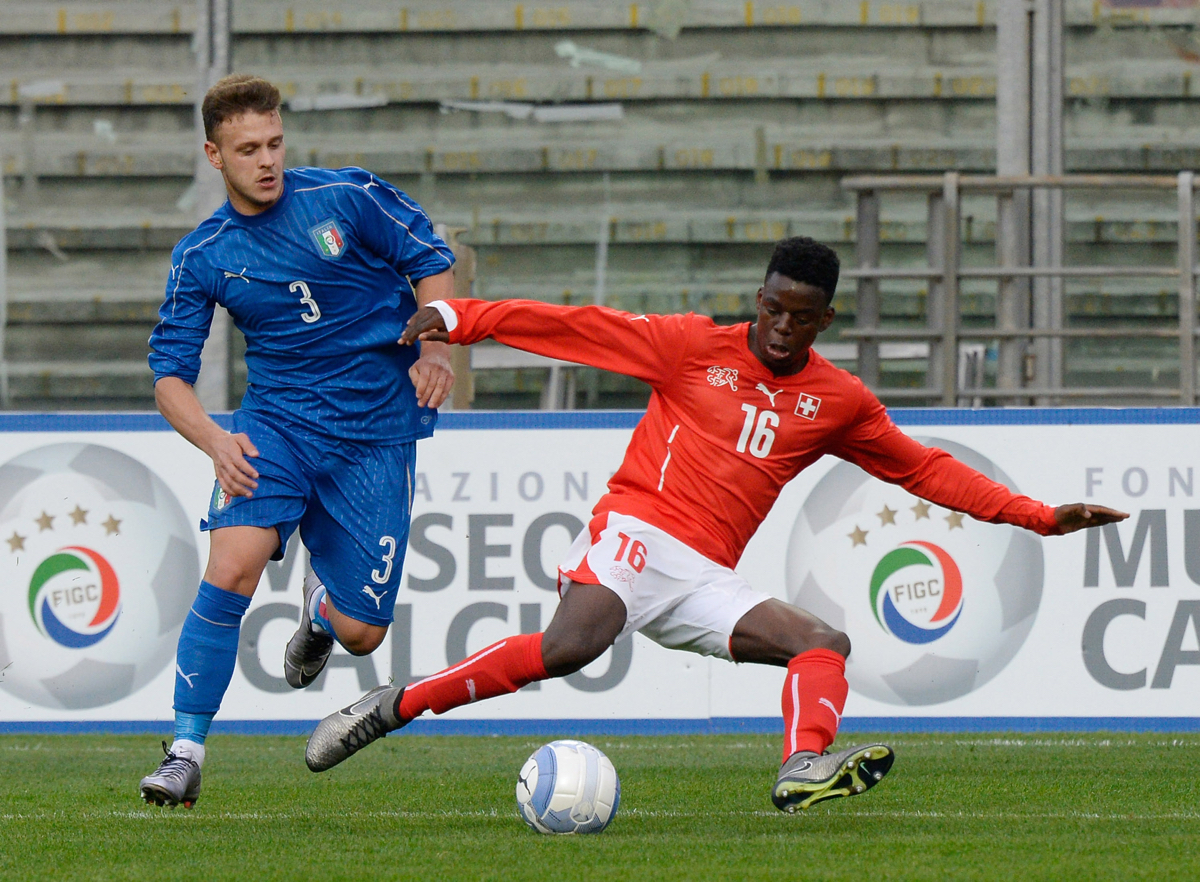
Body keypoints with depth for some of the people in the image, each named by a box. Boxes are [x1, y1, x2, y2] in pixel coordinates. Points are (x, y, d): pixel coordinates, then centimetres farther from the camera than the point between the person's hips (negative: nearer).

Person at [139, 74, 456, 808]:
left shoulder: (349, 197, -4)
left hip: (376, 434, 0)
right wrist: (214, 439, -19)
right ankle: (186, 754, -17)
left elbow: (432, 265, 4)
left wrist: (436, 347, -14)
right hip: (276, 423, 0)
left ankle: (322, 604, 39)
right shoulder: (203, 257, 0)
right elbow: (170, 374, 0)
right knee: (233, 567, -26)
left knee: (361, 633, -2)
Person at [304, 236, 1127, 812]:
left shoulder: (839, 402, 14)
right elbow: (579, 327, 3)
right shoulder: (695, 346, 4)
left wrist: (1041, 517, 17)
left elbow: (925, 468, 22)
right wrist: (458, 316, -4)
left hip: (709, 580, 5)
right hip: (635, 532, -5)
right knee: (572, 644, -32)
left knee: (825, 643, -14)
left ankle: (805, 766, -41)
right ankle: (392, 707, -27)